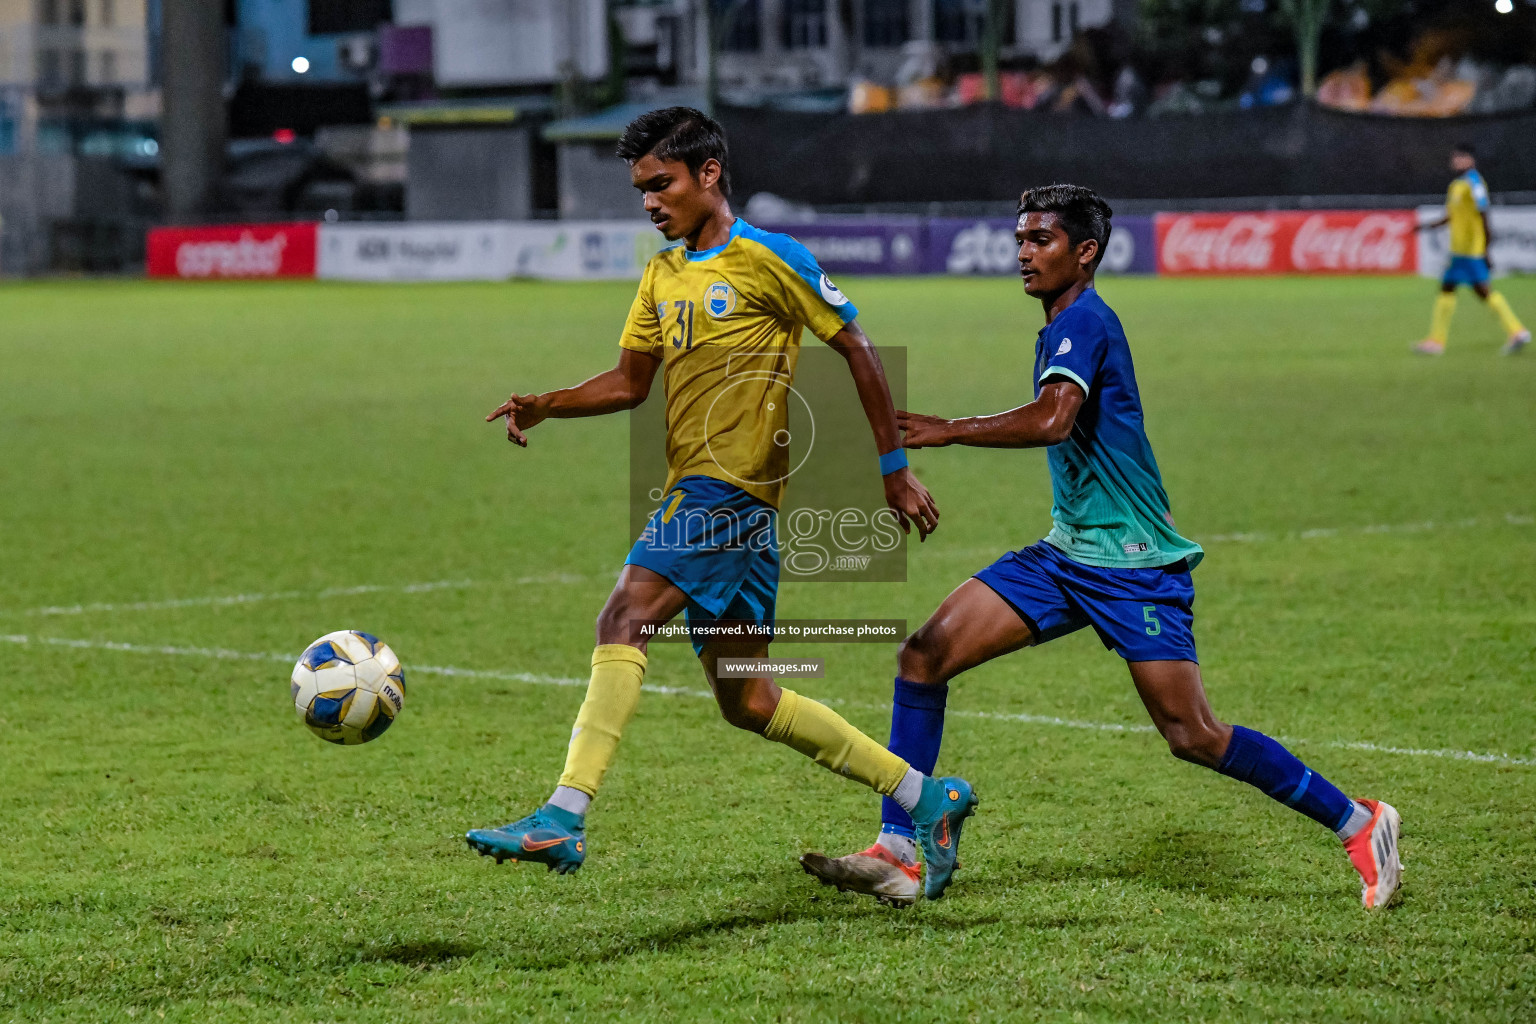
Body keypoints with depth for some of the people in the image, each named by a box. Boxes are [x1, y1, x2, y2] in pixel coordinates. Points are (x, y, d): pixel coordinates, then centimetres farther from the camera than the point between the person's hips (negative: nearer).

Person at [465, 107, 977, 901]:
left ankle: (564, 819, -29)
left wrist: (895, 469, -2)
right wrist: (546, 405, 2)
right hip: (698, 490, 9)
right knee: (745, 700, 10)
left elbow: (856, 351, -2)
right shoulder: (663, 276, 18)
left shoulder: (768, 260, -5)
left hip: (733, 483, -9)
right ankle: (927, 799, 19)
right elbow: (630, 382, 20)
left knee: (624, 619, -23)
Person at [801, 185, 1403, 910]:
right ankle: (896, 853, -4)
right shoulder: (1058, 330, 14)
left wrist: (945, 431, -31)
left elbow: (1052, 420, -33)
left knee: (1192, 736, -9)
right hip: (1066, 554, 9)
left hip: (1133, 564, -9)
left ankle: (1358, 823, 7)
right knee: (925, 654, -5)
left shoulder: (1084, 320, -15)